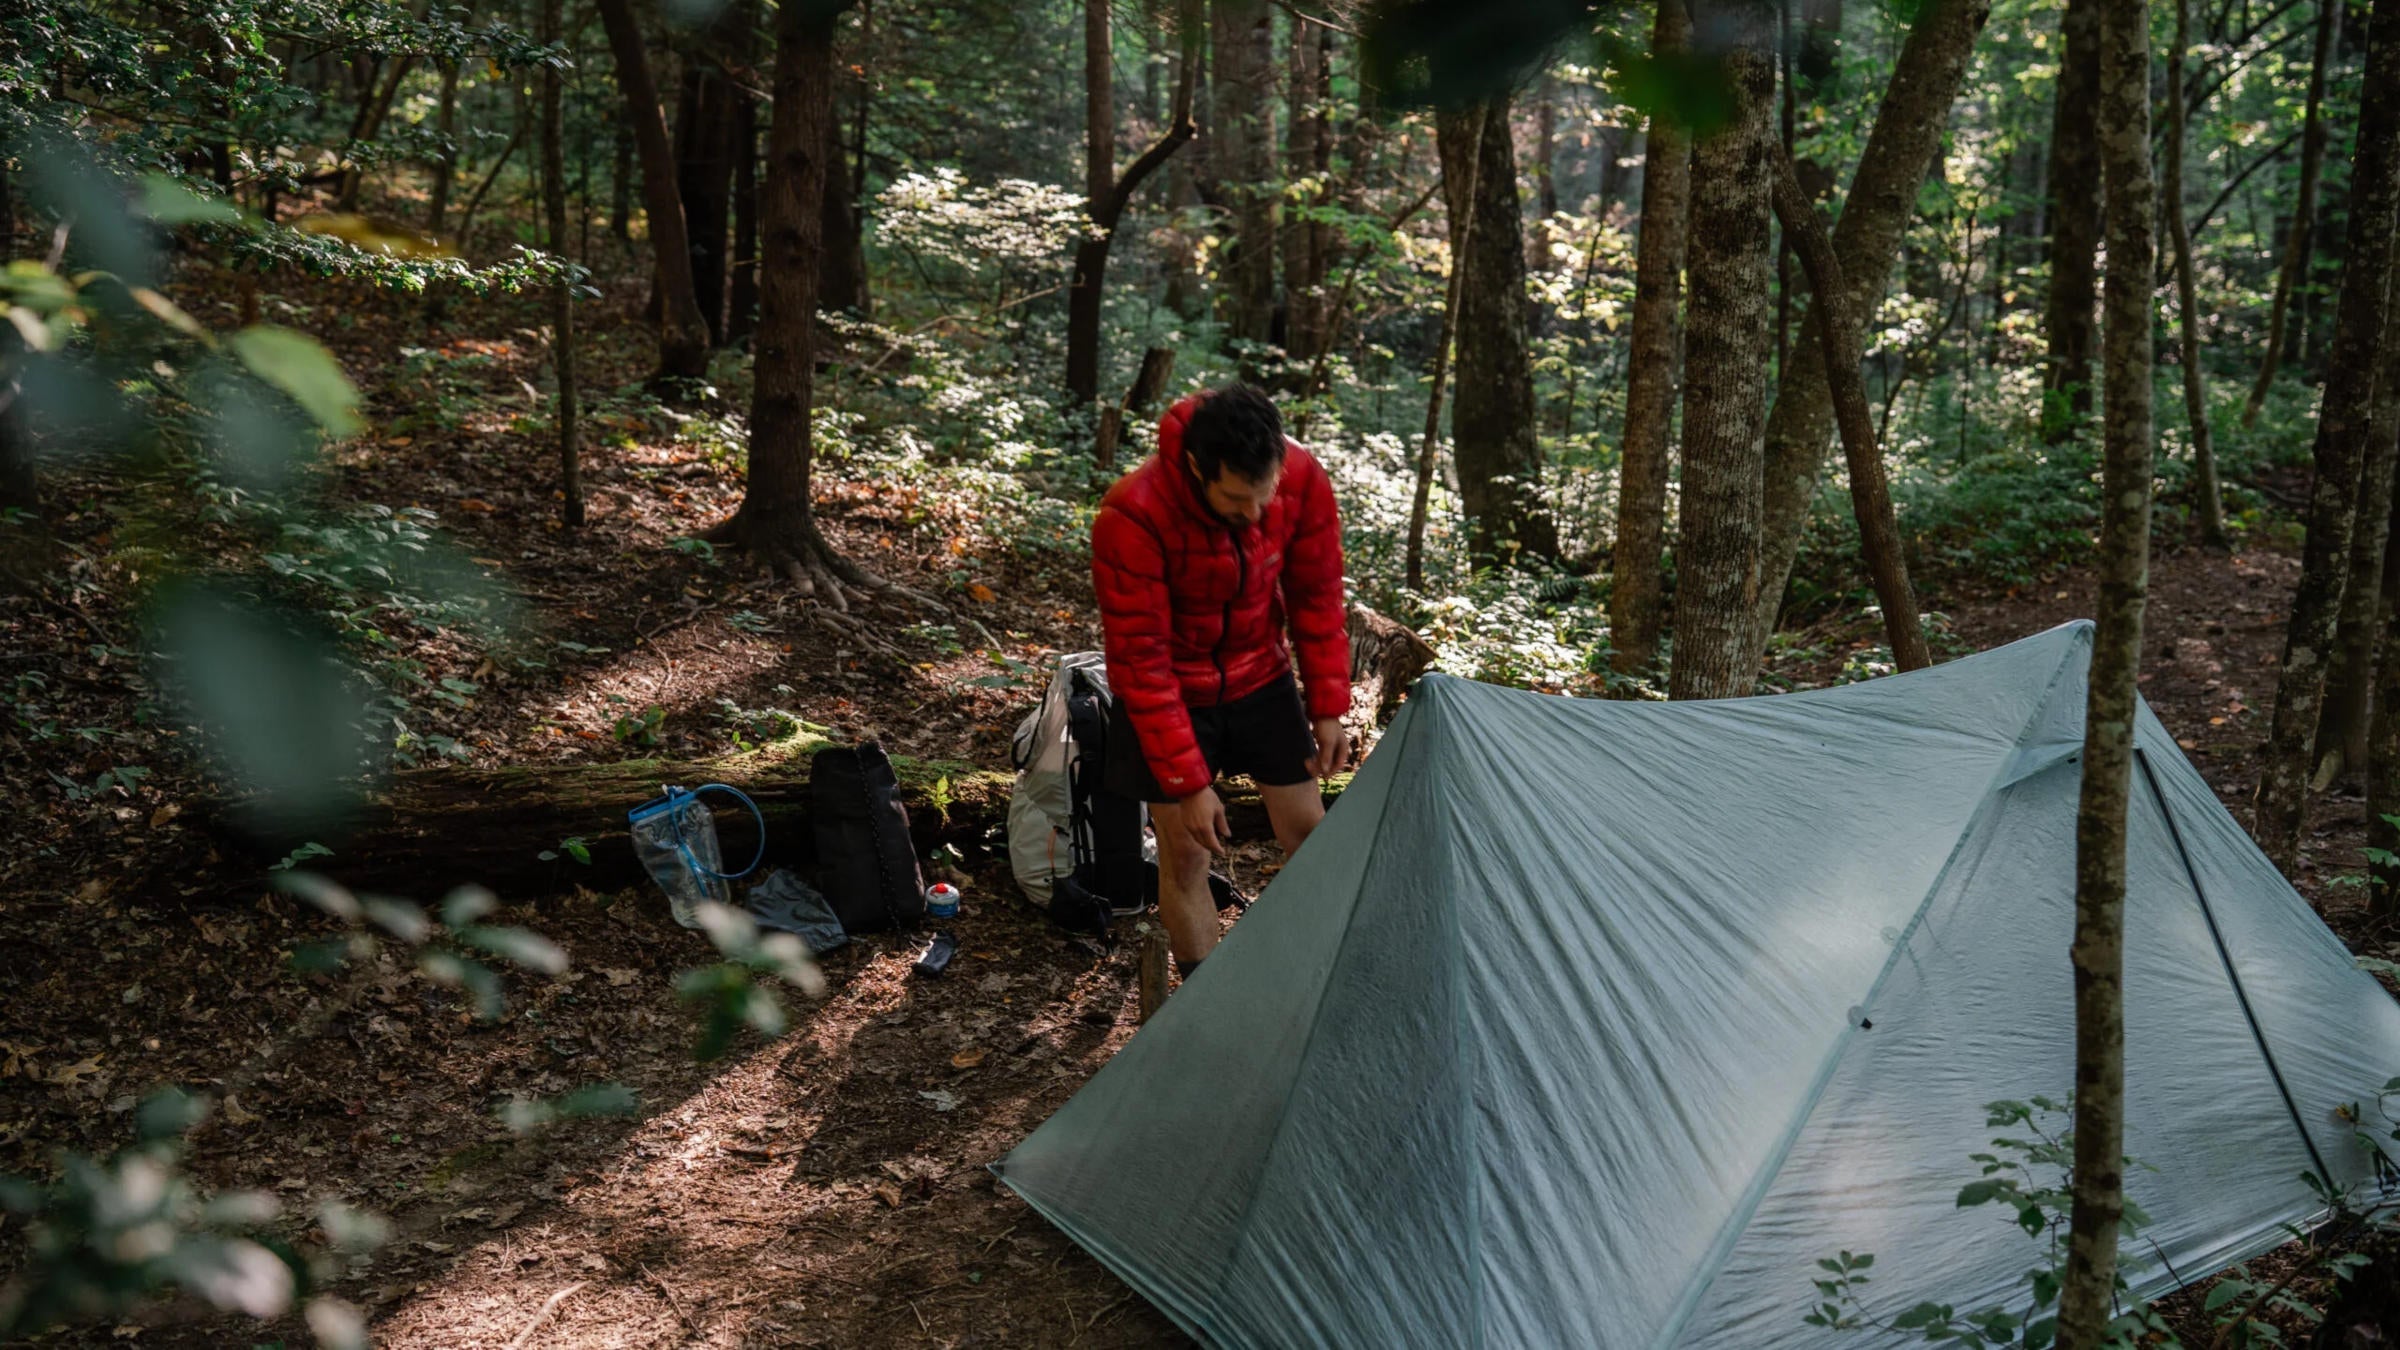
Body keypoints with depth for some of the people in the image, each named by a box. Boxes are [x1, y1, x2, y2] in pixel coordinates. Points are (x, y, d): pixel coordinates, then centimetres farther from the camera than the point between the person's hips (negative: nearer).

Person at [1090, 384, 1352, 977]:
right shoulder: (1132, 516, -35)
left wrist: (1328, 705, -7)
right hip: (1172, 695, -3)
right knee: (1185, 854, 2)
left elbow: (1317, 596, -6)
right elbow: (1140, 660, -28)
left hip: (1261, 682, 4)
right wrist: (1187, 782, -25)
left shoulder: (1304, 480, -23)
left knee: (1309, 833, 9)